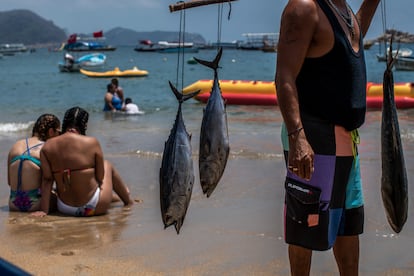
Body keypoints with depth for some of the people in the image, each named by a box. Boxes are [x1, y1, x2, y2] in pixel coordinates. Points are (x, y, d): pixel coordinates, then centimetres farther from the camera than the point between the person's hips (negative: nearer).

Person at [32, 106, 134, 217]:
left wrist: (43, 210, -5)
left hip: (65, 208, 4)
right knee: (107, 165, 26)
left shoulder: (47, 147, -5)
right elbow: (100, 177, -7)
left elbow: (46, 180, -7)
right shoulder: (92, 142, -13)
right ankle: (128, 201, 47)